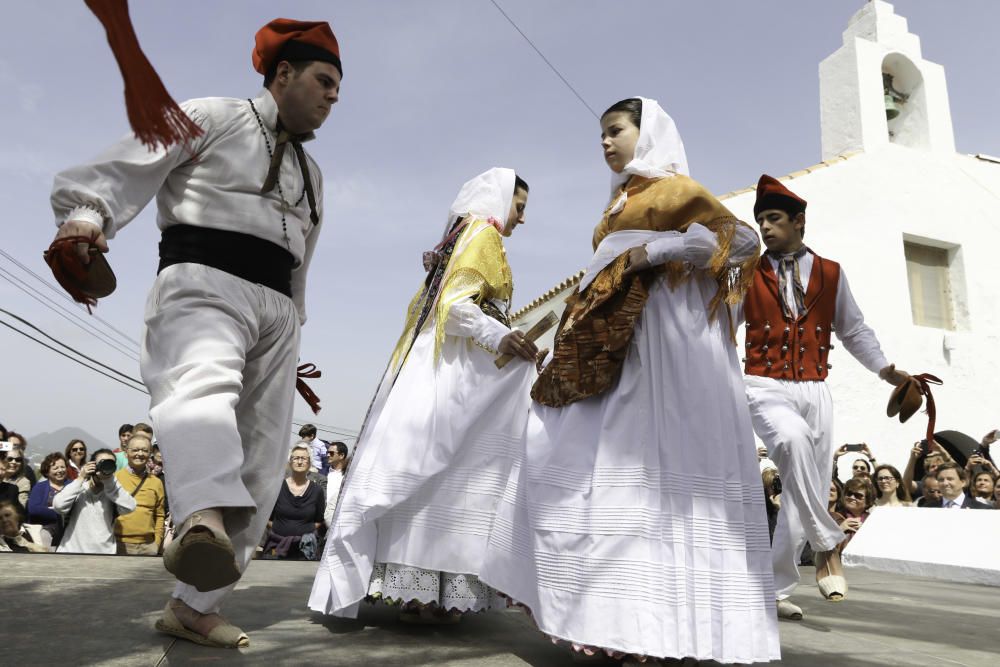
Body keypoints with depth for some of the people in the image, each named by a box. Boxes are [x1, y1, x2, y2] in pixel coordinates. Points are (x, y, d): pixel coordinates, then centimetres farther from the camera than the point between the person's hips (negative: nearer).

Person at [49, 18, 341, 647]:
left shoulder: (311, 173, 30)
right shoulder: (212, 117, 10)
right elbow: (126, 168, -2)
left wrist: (292, 338, 29)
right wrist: (88, 215, -22)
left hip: (277, 307, 6)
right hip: (204, 282, -6)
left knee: (259, 465, -1)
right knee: (202, 385, -39)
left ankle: (195, 605, 8)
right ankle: (205, 522, -63)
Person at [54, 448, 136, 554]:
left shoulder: (113, 493, 2)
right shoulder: (78, 490, 1)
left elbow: (129, 507, -16)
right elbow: (58, 506, -16)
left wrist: (110, 480, -17)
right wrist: (81, 479, -12)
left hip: (104, 552, 1)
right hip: (72, 551, -1)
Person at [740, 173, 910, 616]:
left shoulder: (830, 274, 11)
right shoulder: (748, 275, 5)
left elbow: (854, 330, 17)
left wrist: (888, 371, 10)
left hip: (814, 390, 3)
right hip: (766, 386, -3)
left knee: (802, 491, 2)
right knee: (794, 439, -36)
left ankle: (776, 589, 13)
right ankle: (827, 545, -21)